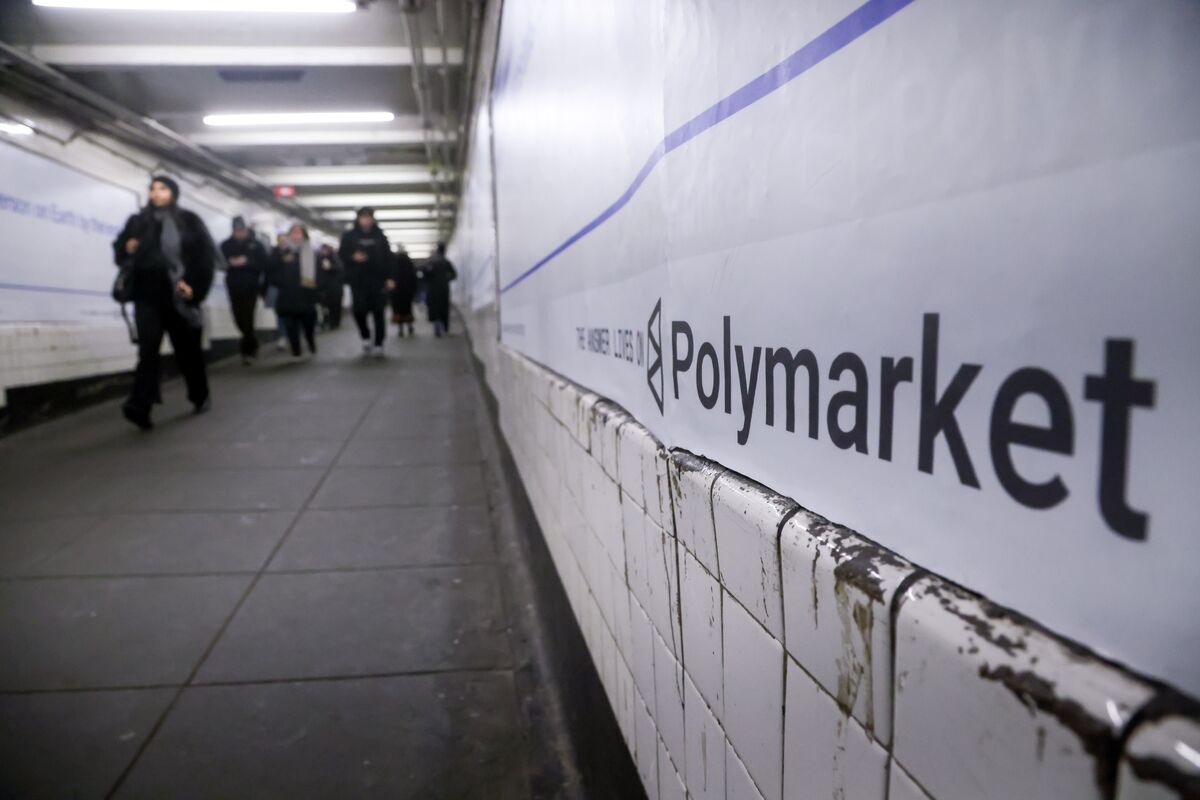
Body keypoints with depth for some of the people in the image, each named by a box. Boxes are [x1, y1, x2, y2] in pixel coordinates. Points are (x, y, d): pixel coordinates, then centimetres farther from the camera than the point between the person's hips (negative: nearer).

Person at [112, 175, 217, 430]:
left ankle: (200, 396, 27)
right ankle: (140, 406, -20)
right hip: (147, 296, 2)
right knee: (147, 349, -10)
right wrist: (127, 248, -5)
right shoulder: (137, 221, 11)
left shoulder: (189, 222, 4)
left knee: (187, 349, 8)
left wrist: (195, 286, -13)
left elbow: (206, 256, -2)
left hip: (178, 296, -1)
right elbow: (119, 250, 19)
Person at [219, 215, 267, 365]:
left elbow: (263, 264, -3)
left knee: (247, 320, -9)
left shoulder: (255, 244, 2)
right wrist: (230, 263, -13)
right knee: (240, 319, 6)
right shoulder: (226, 245, 8)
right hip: (234, 288, 3)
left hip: (251, 287, -3)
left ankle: (247, 351, 1)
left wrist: (247, 262, -17)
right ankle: (253, 345, 30)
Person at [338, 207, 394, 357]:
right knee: (359, 310, -9)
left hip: (377, 280, 0)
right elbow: (341, 254, 8)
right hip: (358, 280, 0)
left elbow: (387, 257, 6)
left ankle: (378, 345, 6)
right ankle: (366, 337, 16)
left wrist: (389, 278, -3)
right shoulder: (349, 236, 6)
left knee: (378, 313, 0)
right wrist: (353, 257, -13)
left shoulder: (379, 236, 8)